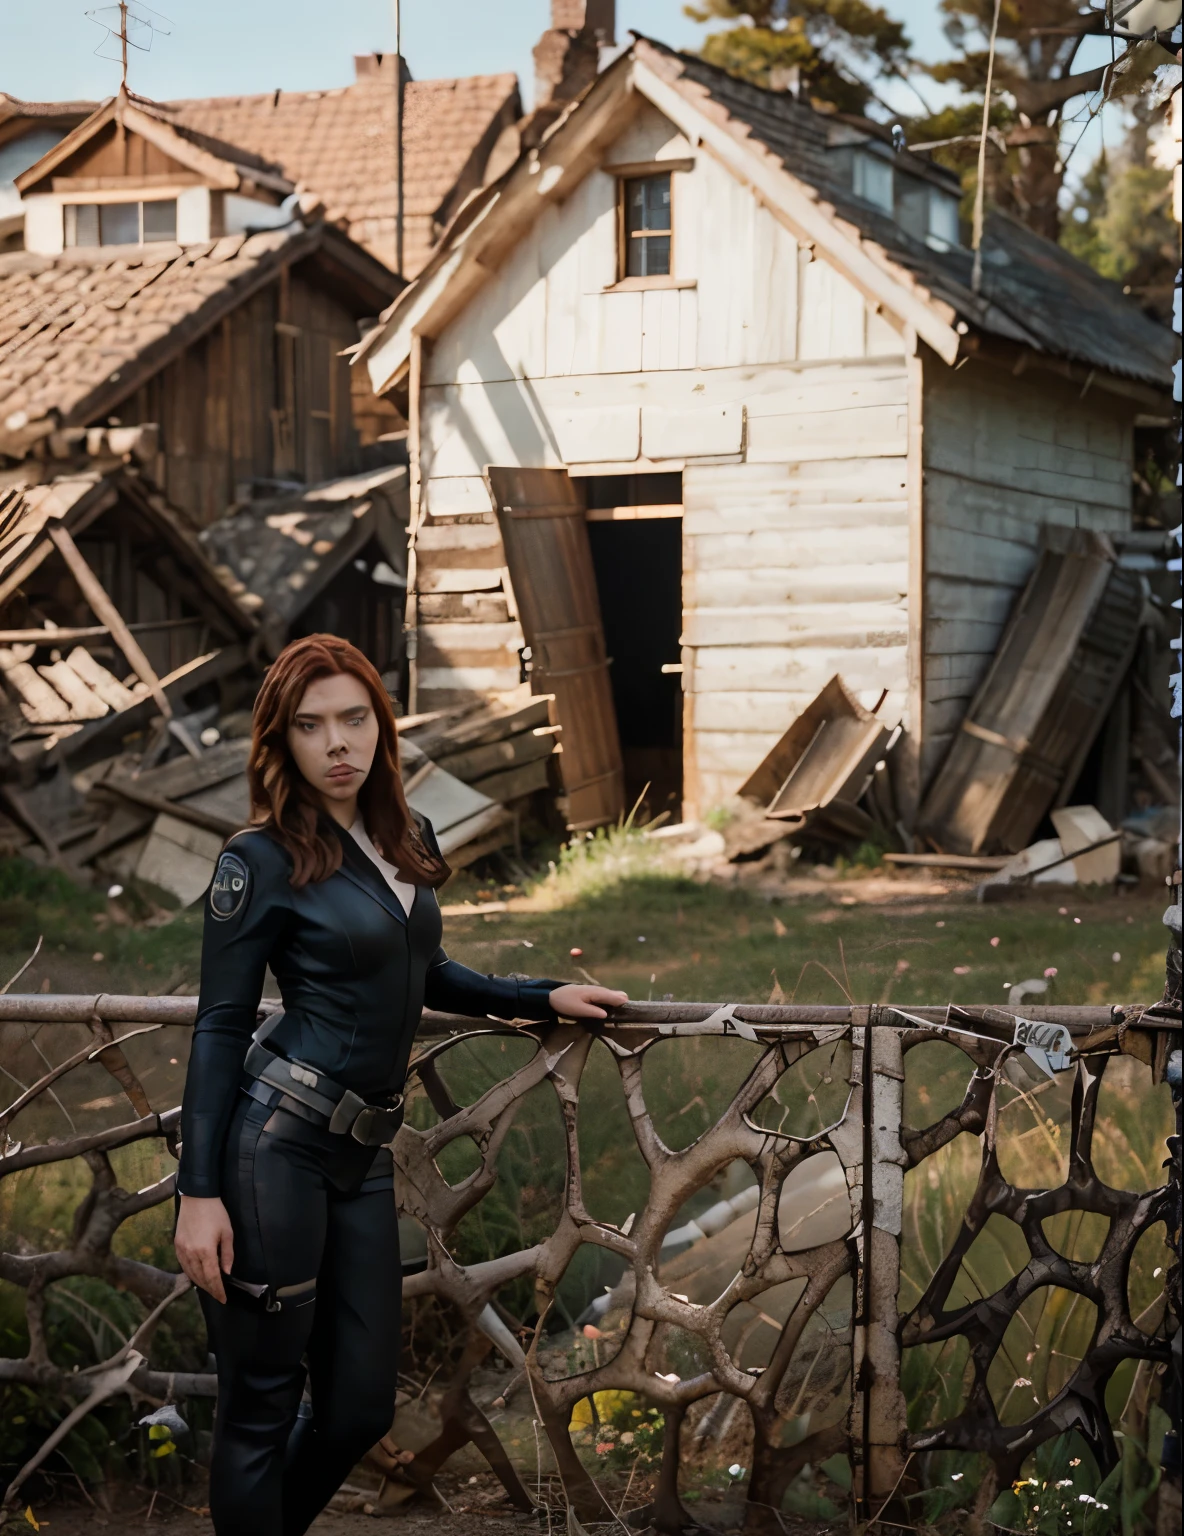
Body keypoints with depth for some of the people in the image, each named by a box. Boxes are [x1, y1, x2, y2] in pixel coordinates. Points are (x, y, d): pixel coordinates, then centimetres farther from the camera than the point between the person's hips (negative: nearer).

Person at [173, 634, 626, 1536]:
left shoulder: (409, 840, 11)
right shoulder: (263, 861, -8)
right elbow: (220, 1026, -8)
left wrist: (545, 999, 26)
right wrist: (200, 1192, -13)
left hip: (363, 1156, 7)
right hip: (274, 1145, -7)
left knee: (361, 1405, 9)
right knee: (262, 1409, 1)